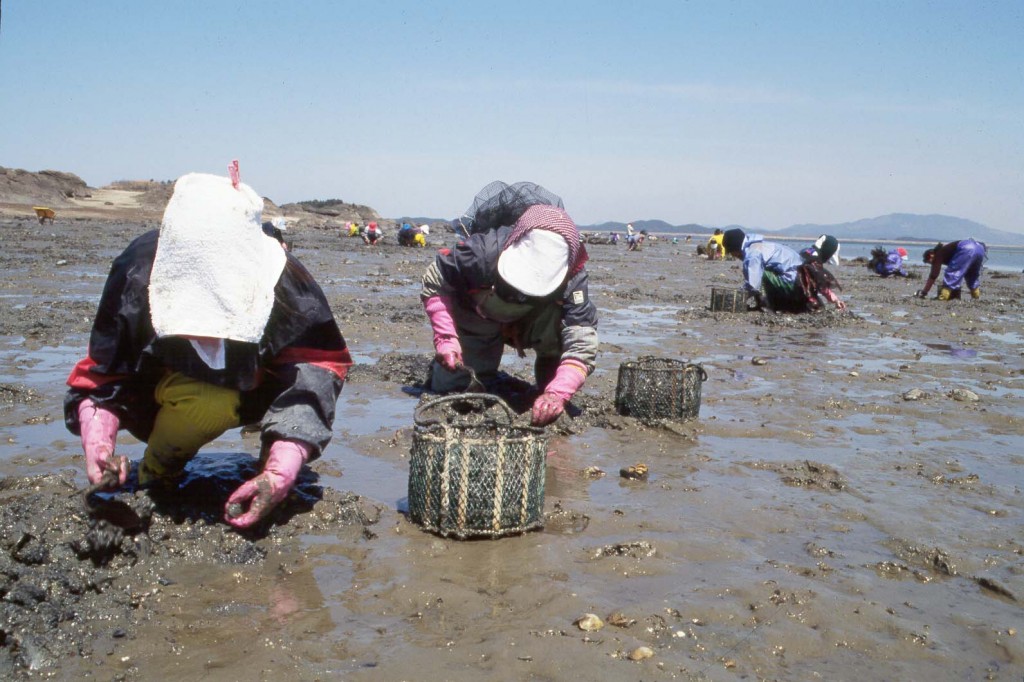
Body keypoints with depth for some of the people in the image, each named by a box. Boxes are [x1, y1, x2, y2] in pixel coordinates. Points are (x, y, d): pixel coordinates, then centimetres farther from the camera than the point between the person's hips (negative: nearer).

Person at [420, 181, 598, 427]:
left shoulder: (571, 277, -39)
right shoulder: (483, 252, -41)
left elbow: (582, 346, -43)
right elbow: (434, 283, -24)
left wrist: (557, 394, -60)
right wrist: (445, 339, -37)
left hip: (534, 319, 0)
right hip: (477, 316, 0)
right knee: (450, 388, -3)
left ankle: (549, 394, -9)